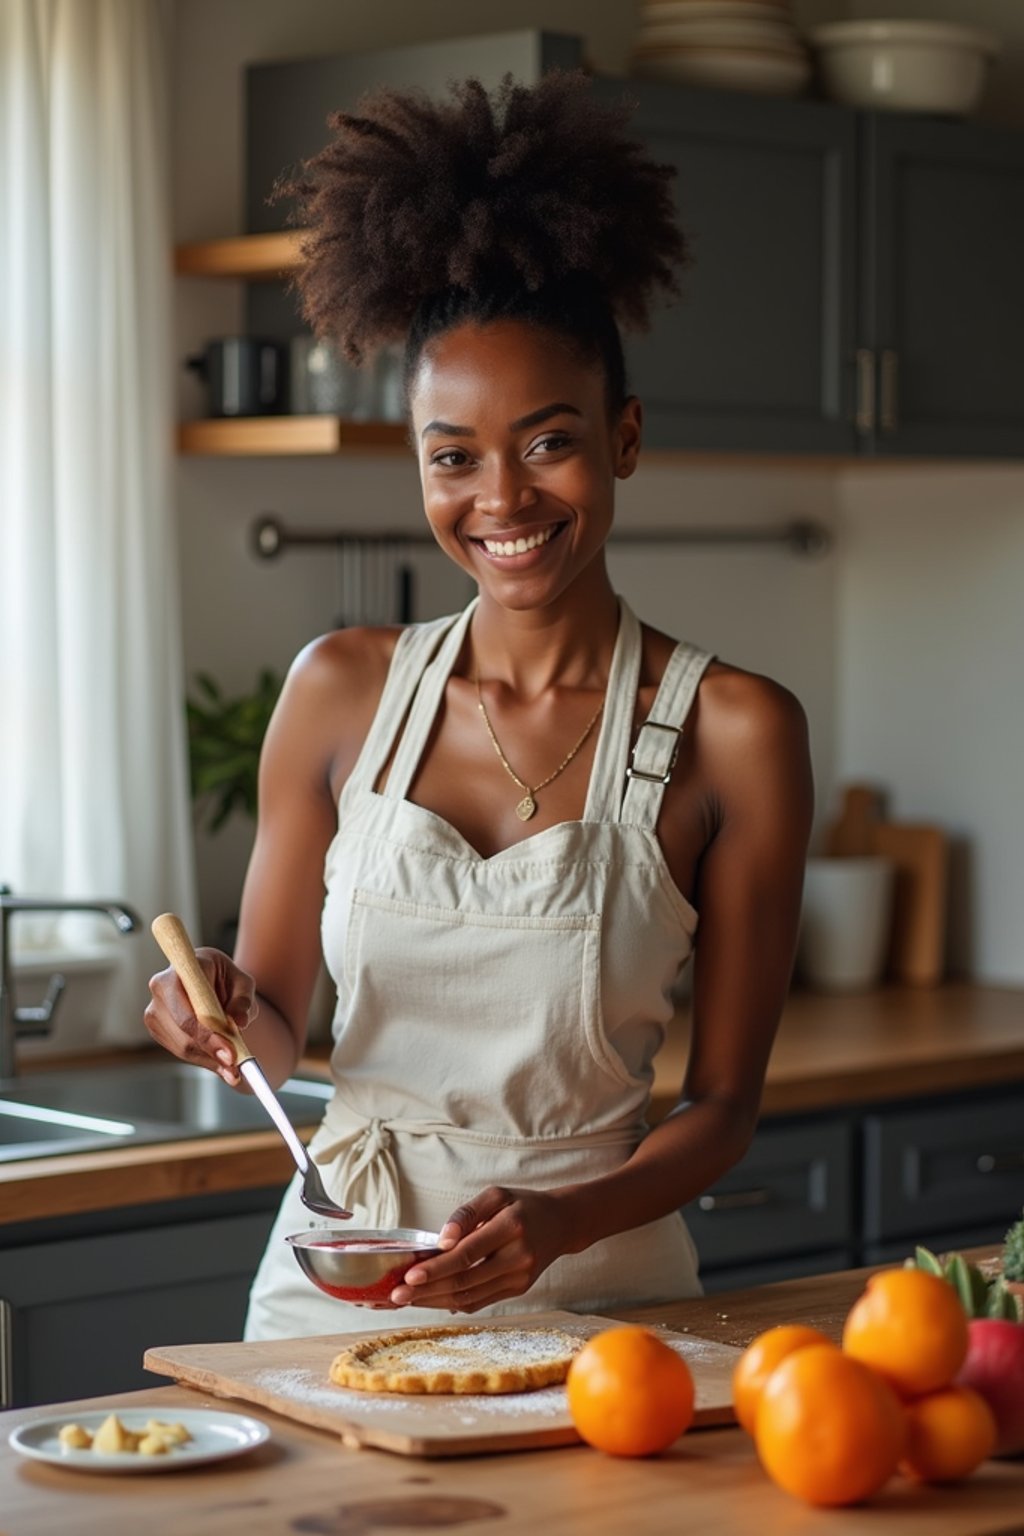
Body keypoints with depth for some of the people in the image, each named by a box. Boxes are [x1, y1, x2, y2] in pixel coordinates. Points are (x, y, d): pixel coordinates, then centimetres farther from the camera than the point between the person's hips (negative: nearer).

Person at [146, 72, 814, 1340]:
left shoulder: (731, 733, -3)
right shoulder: (341, 692, 4)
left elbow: (723, 1105, 0)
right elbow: (274, 1031, 12)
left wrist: (561, 1224, -16)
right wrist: (224, 1009, -9)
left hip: (595, 1294, -1)